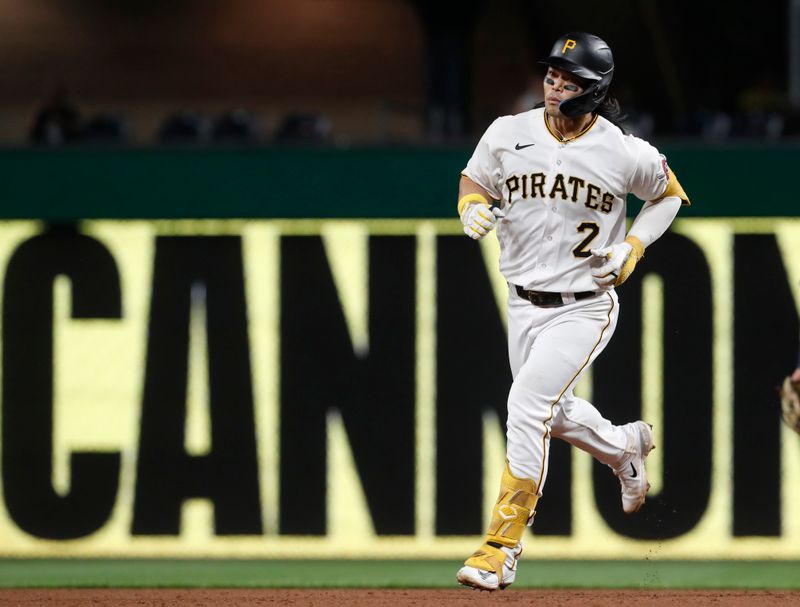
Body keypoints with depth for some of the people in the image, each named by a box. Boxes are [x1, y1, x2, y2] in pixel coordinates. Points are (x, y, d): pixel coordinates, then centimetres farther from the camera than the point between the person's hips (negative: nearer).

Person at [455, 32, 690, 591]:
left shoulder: (625, 154, -12)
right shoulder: (508, 134, -5)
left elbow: (670, 194, 6)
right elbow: (473, 184, 11)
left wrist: (633, 249, -8)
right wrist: (474, 211, -13)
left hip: (585, 308, -5)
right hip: (525, 306, 5)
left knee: (527, 406, -19)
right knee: (556, 415, 19)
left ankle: (503, 547, -14)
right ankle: (625, 446, 53)